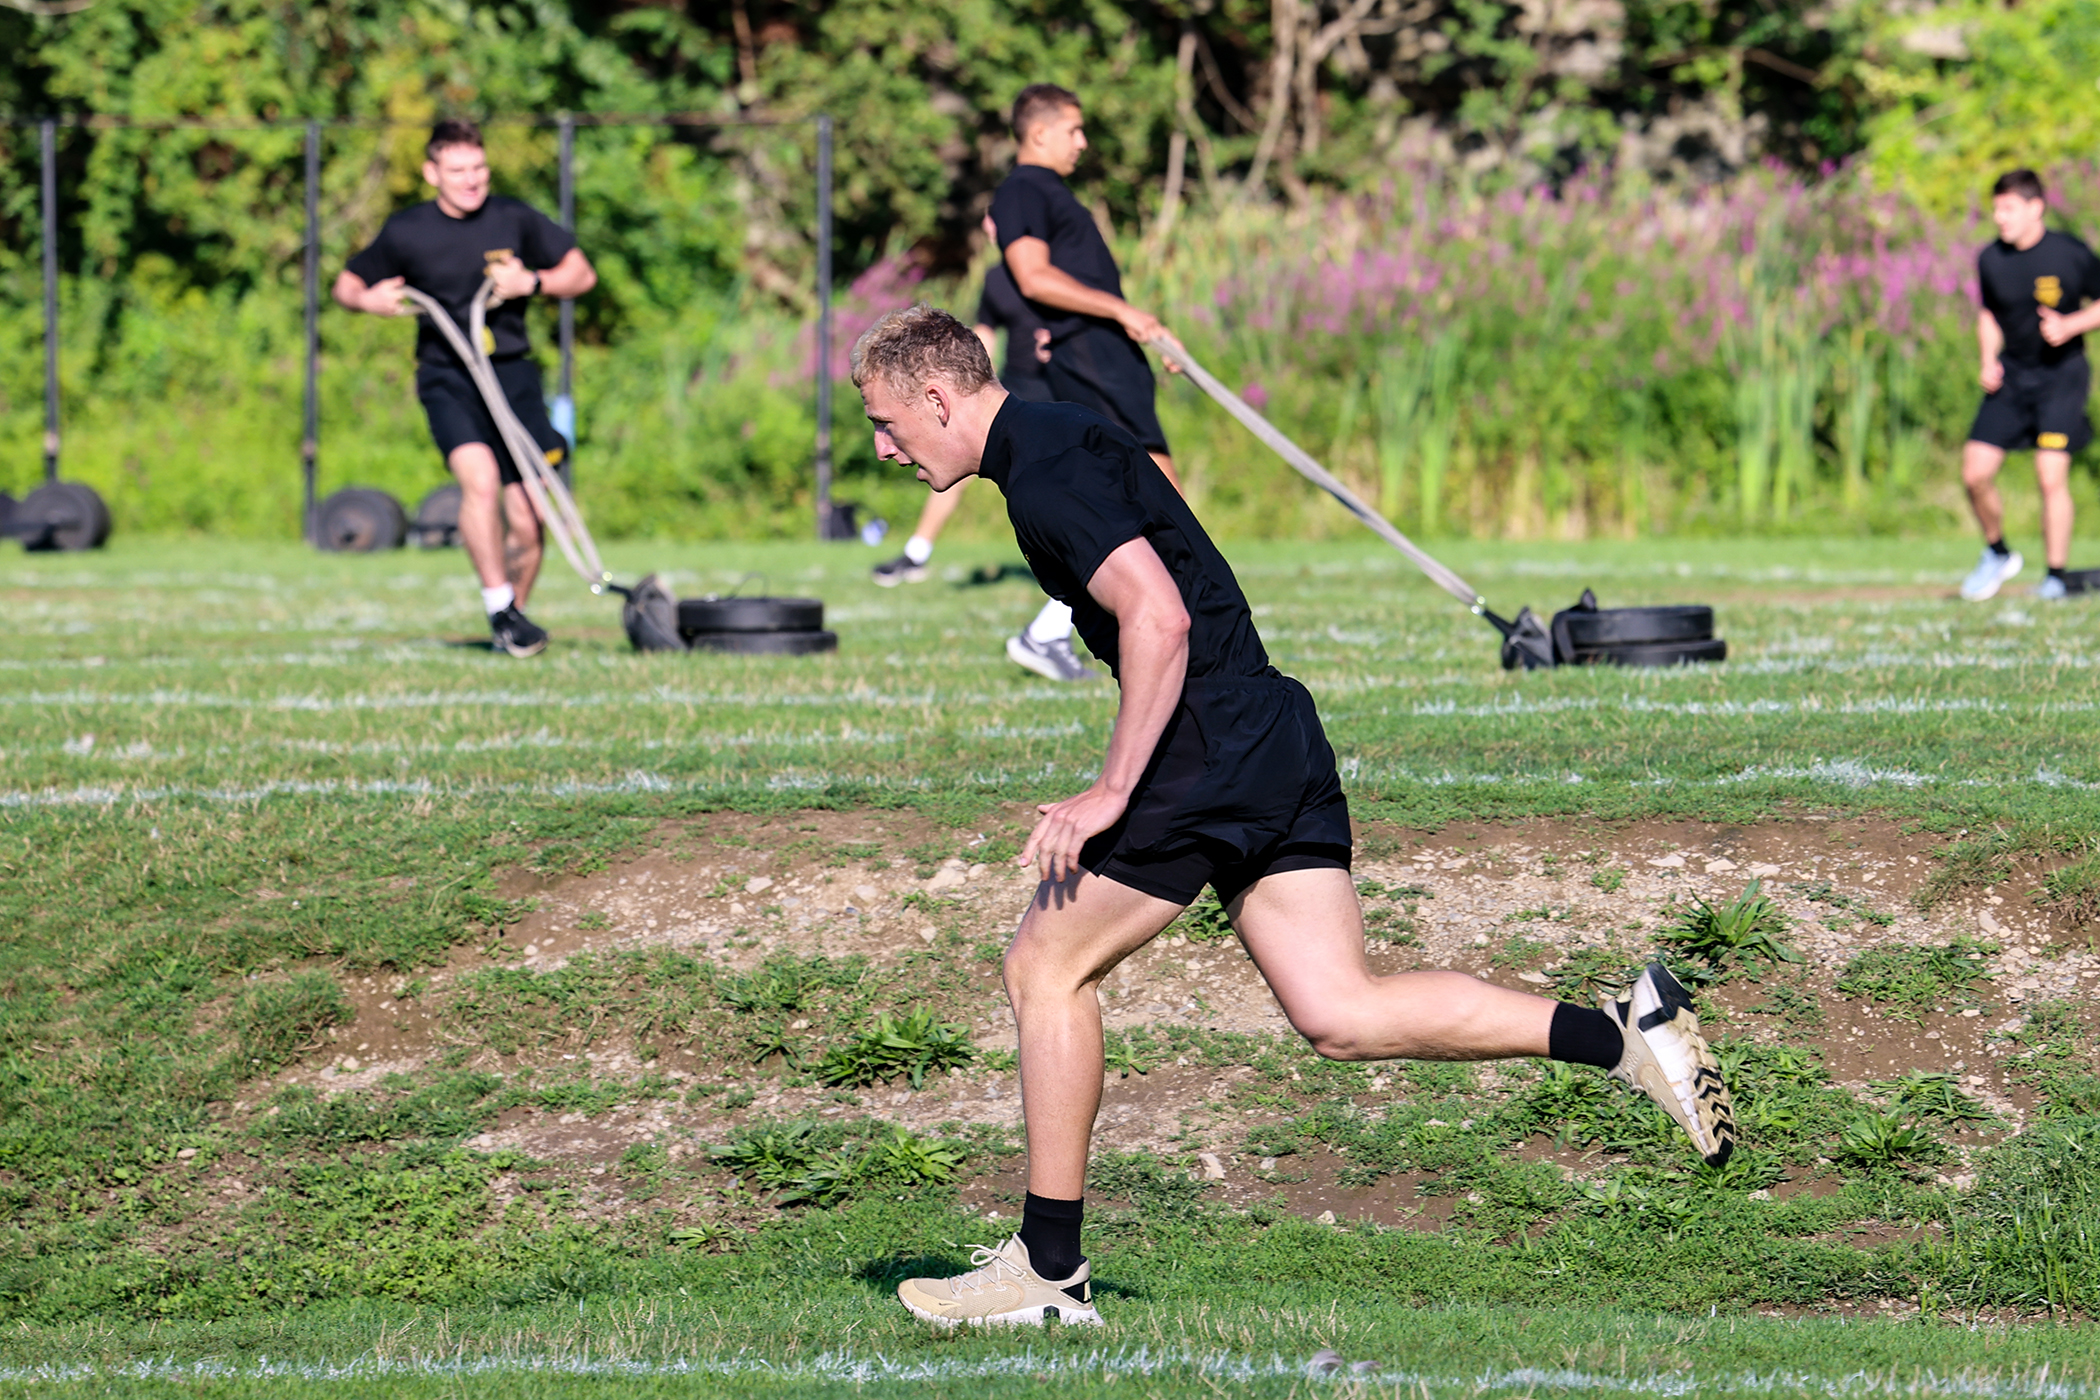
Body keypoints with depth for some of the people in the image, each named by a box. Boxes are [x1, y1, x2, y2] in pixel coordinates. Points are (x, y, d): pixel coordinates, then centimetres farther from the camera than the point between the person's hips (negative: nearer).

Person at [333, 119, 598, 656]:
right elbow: (347, 284, 12)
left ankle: (515, 615, 23)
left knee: (528, 522, -2)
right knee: (480, 477, -28)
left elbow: (582, 274, 9)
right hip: (447, 375, -2)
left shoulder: (514, 219, 3)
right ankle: (499, 609, -17)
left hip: (512, 373, 2)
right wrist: (368, 300, -11)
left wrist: (531, 283, -10)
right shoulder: (406, 233, 1)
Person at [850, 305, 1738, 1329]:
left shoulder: (1047, 467, -12)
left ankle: (1047, 1269, 4)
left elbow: (1157, 619, -23)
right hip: (1274, 742, 10)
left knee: (1046, 965, 0)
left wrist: (1111, 793, -22)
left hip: (1214, 747, -10)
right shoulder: (1061, 444, 20)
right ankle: (1622, 1032, -6)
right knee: (1339, 1014, 3)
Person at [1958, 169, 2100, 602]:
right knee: (1975, 472, -5)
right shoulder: (1991, 260, 0)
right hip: (2012, 374, 4)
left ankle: (2055, 576, 2)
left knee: (2052, 476, -13)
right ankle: (1998, 554, 20)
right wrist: (1989, 360, 0)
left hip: (2061, 374, -4)